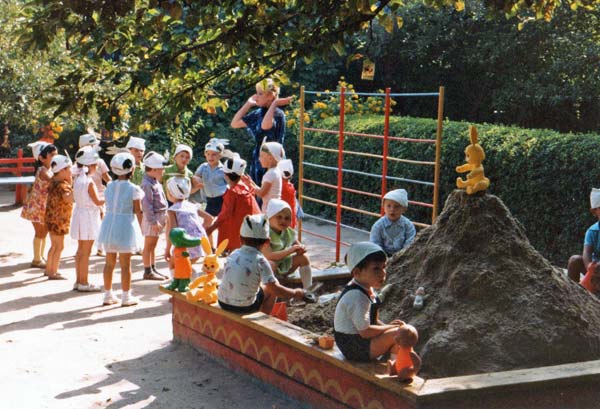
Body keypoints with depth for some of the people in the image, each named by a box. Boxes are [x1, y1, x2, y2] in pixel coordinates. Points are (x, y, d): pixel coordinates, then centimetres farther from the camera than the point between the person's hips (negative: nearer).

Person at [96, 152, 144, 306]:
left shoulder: (109, 186, 4)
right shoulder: (133, 189, -11)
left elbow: (108, 207, 7)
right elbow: (138, 212, -6)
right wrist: (140, 228, 5)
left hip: (109, 224, 5)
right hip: (126, 226, -5)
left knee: (109, 263, 12)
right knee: (125, 264, 3)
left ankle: (108, 295, 20)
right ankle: (126, 297, 10)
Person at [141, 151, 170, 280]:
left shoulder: (156, 182, 14)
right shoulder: (147, 184, -18)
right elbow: (147, 204, -22)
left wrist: (164, 217, 21)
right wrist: (153, 221, -23)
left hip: (159, 216, 10)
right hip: (152, 218, -10)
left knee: (153, 245, 16)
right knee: (149, 245, -2)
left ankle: (153, 269, 23)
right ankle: (148, 271, 3)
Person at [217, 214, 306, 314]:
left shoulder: (233, 254, 3)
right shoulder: (260, 261, -13)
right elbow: (275, 289, -13)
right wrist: (295, 293, 4)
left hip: (222, 302, 5)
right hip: (244, 307, -5)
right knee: (271, 289, 16)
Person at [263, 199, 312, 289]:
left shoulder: (289, 233, -2)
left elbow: (298, 246, 8)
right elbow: (269, 256, -34)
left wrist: (301, 249, -20)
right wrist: (290, 250, -38)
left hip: (284, 266, 7)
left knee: (304, 258, -3)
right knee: (270, 264, -38)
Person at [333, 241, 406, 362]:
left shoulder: (367, 289, 5)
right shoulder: (357, 297, -26)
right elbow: (365, 331, -26)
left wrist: (387, 326, -3)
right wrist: (389, 327, -15)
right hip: (355, 348, -10)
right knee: (398, 334, -19)